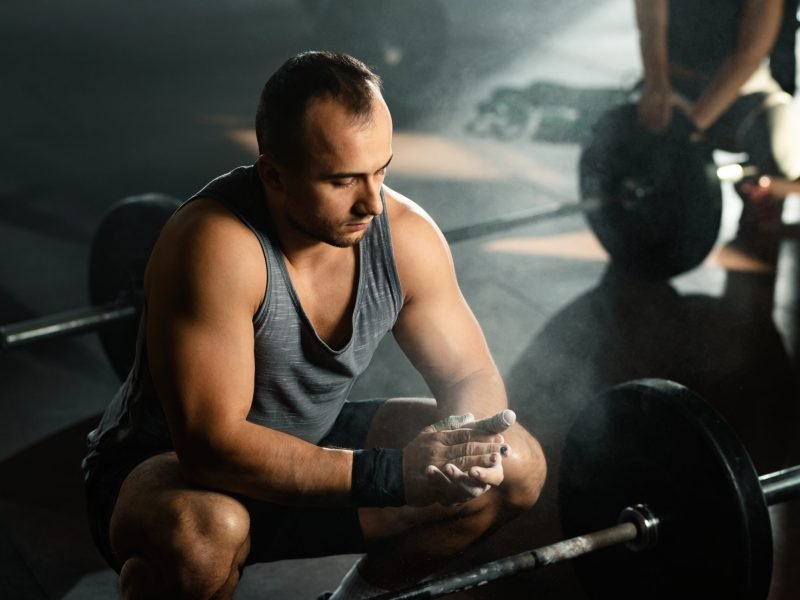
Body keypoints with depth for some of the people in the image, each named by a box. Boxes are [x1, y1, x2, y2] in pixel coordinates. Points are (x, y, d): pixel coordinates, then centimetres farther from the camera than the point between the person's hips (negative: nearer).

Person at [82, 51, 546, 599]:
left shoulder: (405, 234, -13)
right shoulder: (213, 245, -31)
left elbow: (473, 376, -3)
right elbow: (213, 446, -36)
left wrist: (466, 436, -28)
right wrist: (393, 474, -41)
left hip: (312, 453, 6)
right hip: (172, 470, -6)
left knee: (517, 466, -8)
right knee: (201, 534, -41)